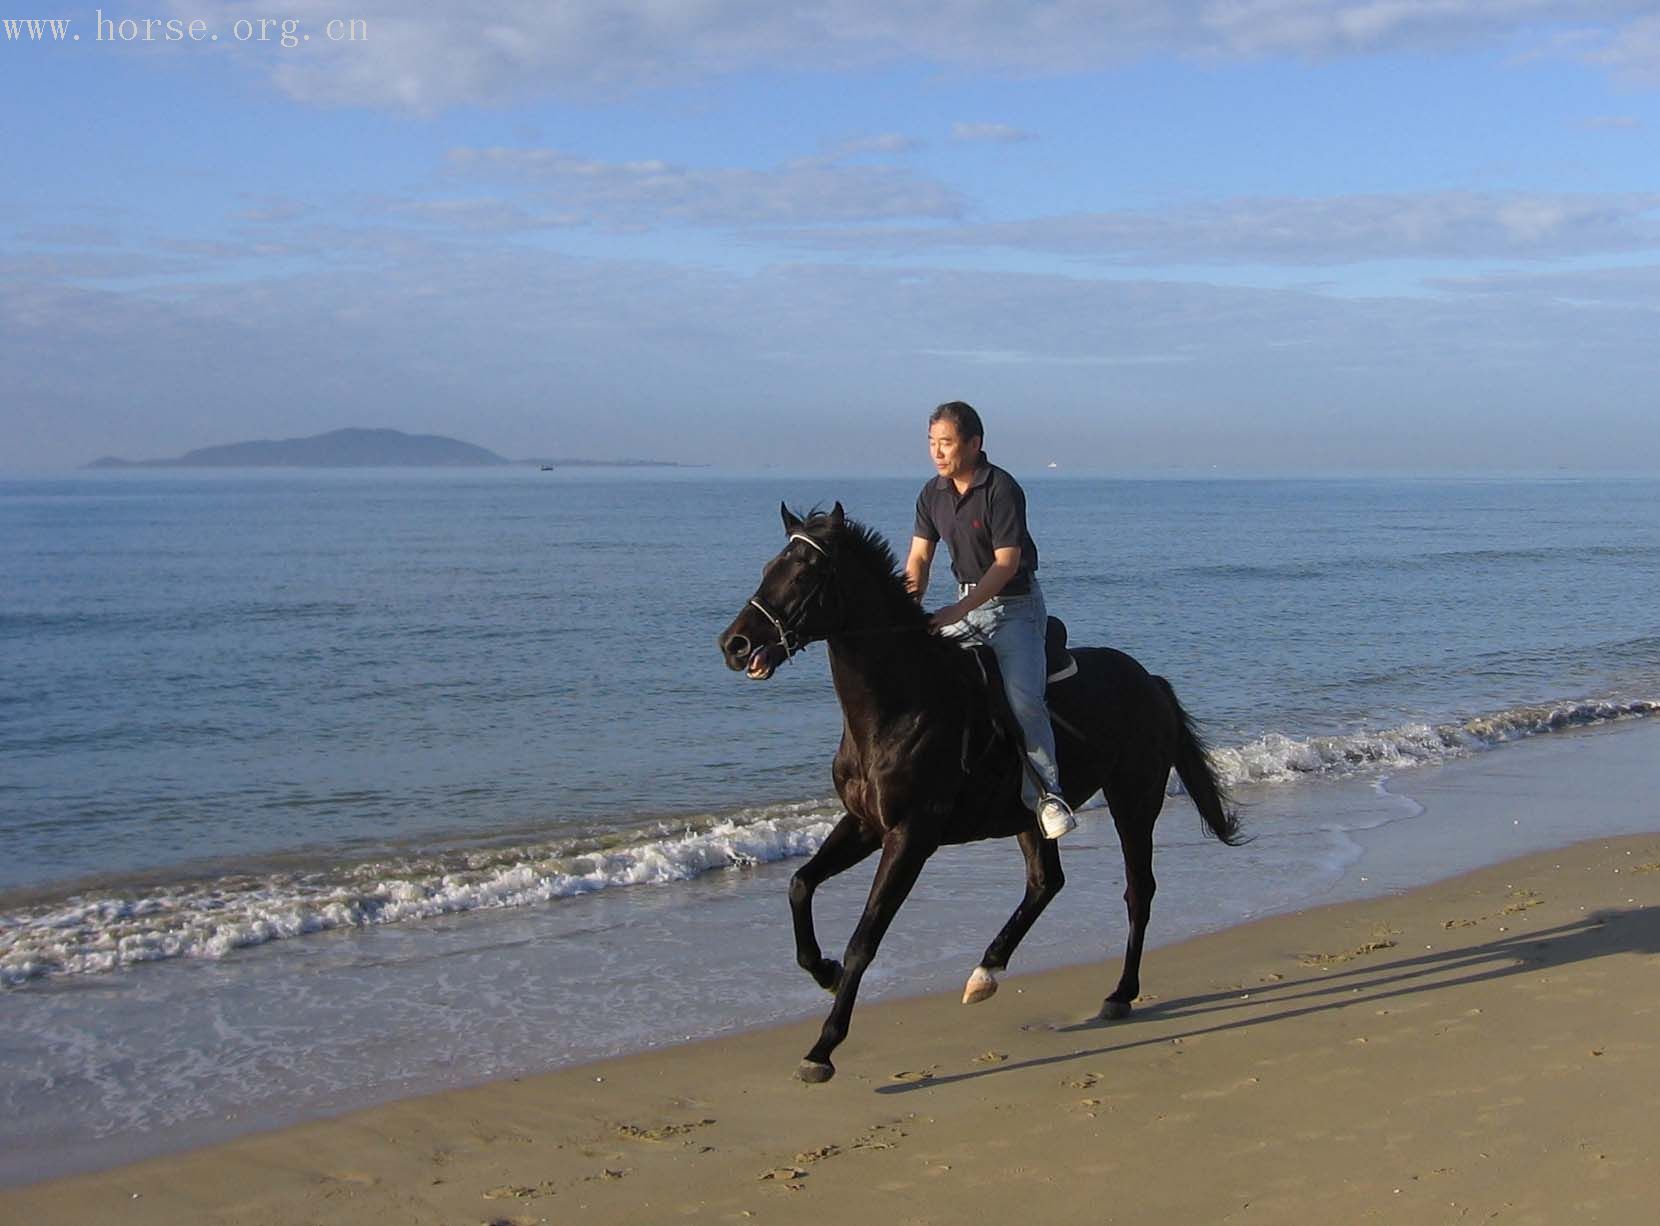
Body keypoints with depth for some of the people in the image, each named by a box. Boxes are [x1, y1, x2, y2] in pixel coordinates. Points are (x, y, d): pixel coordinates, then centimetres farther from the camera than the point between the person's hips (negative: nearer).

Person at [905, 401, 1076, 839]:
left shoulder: (1002, 489, -16)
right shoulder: (932, 495, 5)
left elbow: (1006, 563, -20)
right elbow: (919, 558, 6)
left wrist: (960, 610, -27)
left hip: (1015, 604, -7)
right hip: (967, 604, 7)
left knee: (1022, 696, -23)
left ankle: (1046, 795, -15)